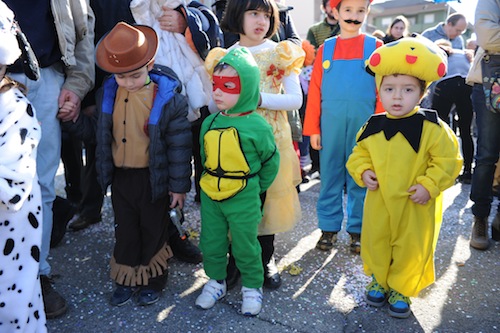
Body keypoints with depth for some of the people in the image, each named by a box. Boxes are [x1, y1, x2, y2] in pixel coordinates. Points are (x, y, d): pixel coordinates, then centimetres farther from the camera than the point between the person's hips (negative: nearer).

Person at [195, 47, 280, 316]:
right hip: (210, 195, 5)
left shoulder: (256, 126, -14)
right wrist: (210, 183, 8)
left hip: (243, 198, -4)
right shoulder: (209, 123, -1)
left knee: (245, 245, 9)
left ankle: (252, 287, 31)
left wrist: (256, 189, 3)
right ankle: (216, 281, 37)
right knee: (211, 242, 15)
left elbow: (270, 162, -2)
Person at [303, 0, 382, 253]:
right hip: (330, 127, 1)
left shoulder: (374, 46, 5)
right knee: (330, 177, 7)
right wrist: (312, 129, 0)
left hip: (363, 127, -1)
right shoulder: (325, 48, 7)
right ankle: (329, 227, 20)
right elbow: (315, 90, 5)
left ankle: (358, 229, 20)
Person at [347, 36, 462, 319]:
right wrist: (363, 173, -8)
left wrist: (429, 185, -19)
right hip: (378, 201, 3)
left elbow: (448, 161, -11)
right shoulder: (372, 126, -3)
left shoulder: (432, 128, -15)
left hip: (415, 205, -3)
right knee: (375, 242, 17)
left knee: (411, 249, 11)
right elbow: (359, 154, 9)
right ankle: (379, 280, 41)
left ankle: (401, 289, 33)